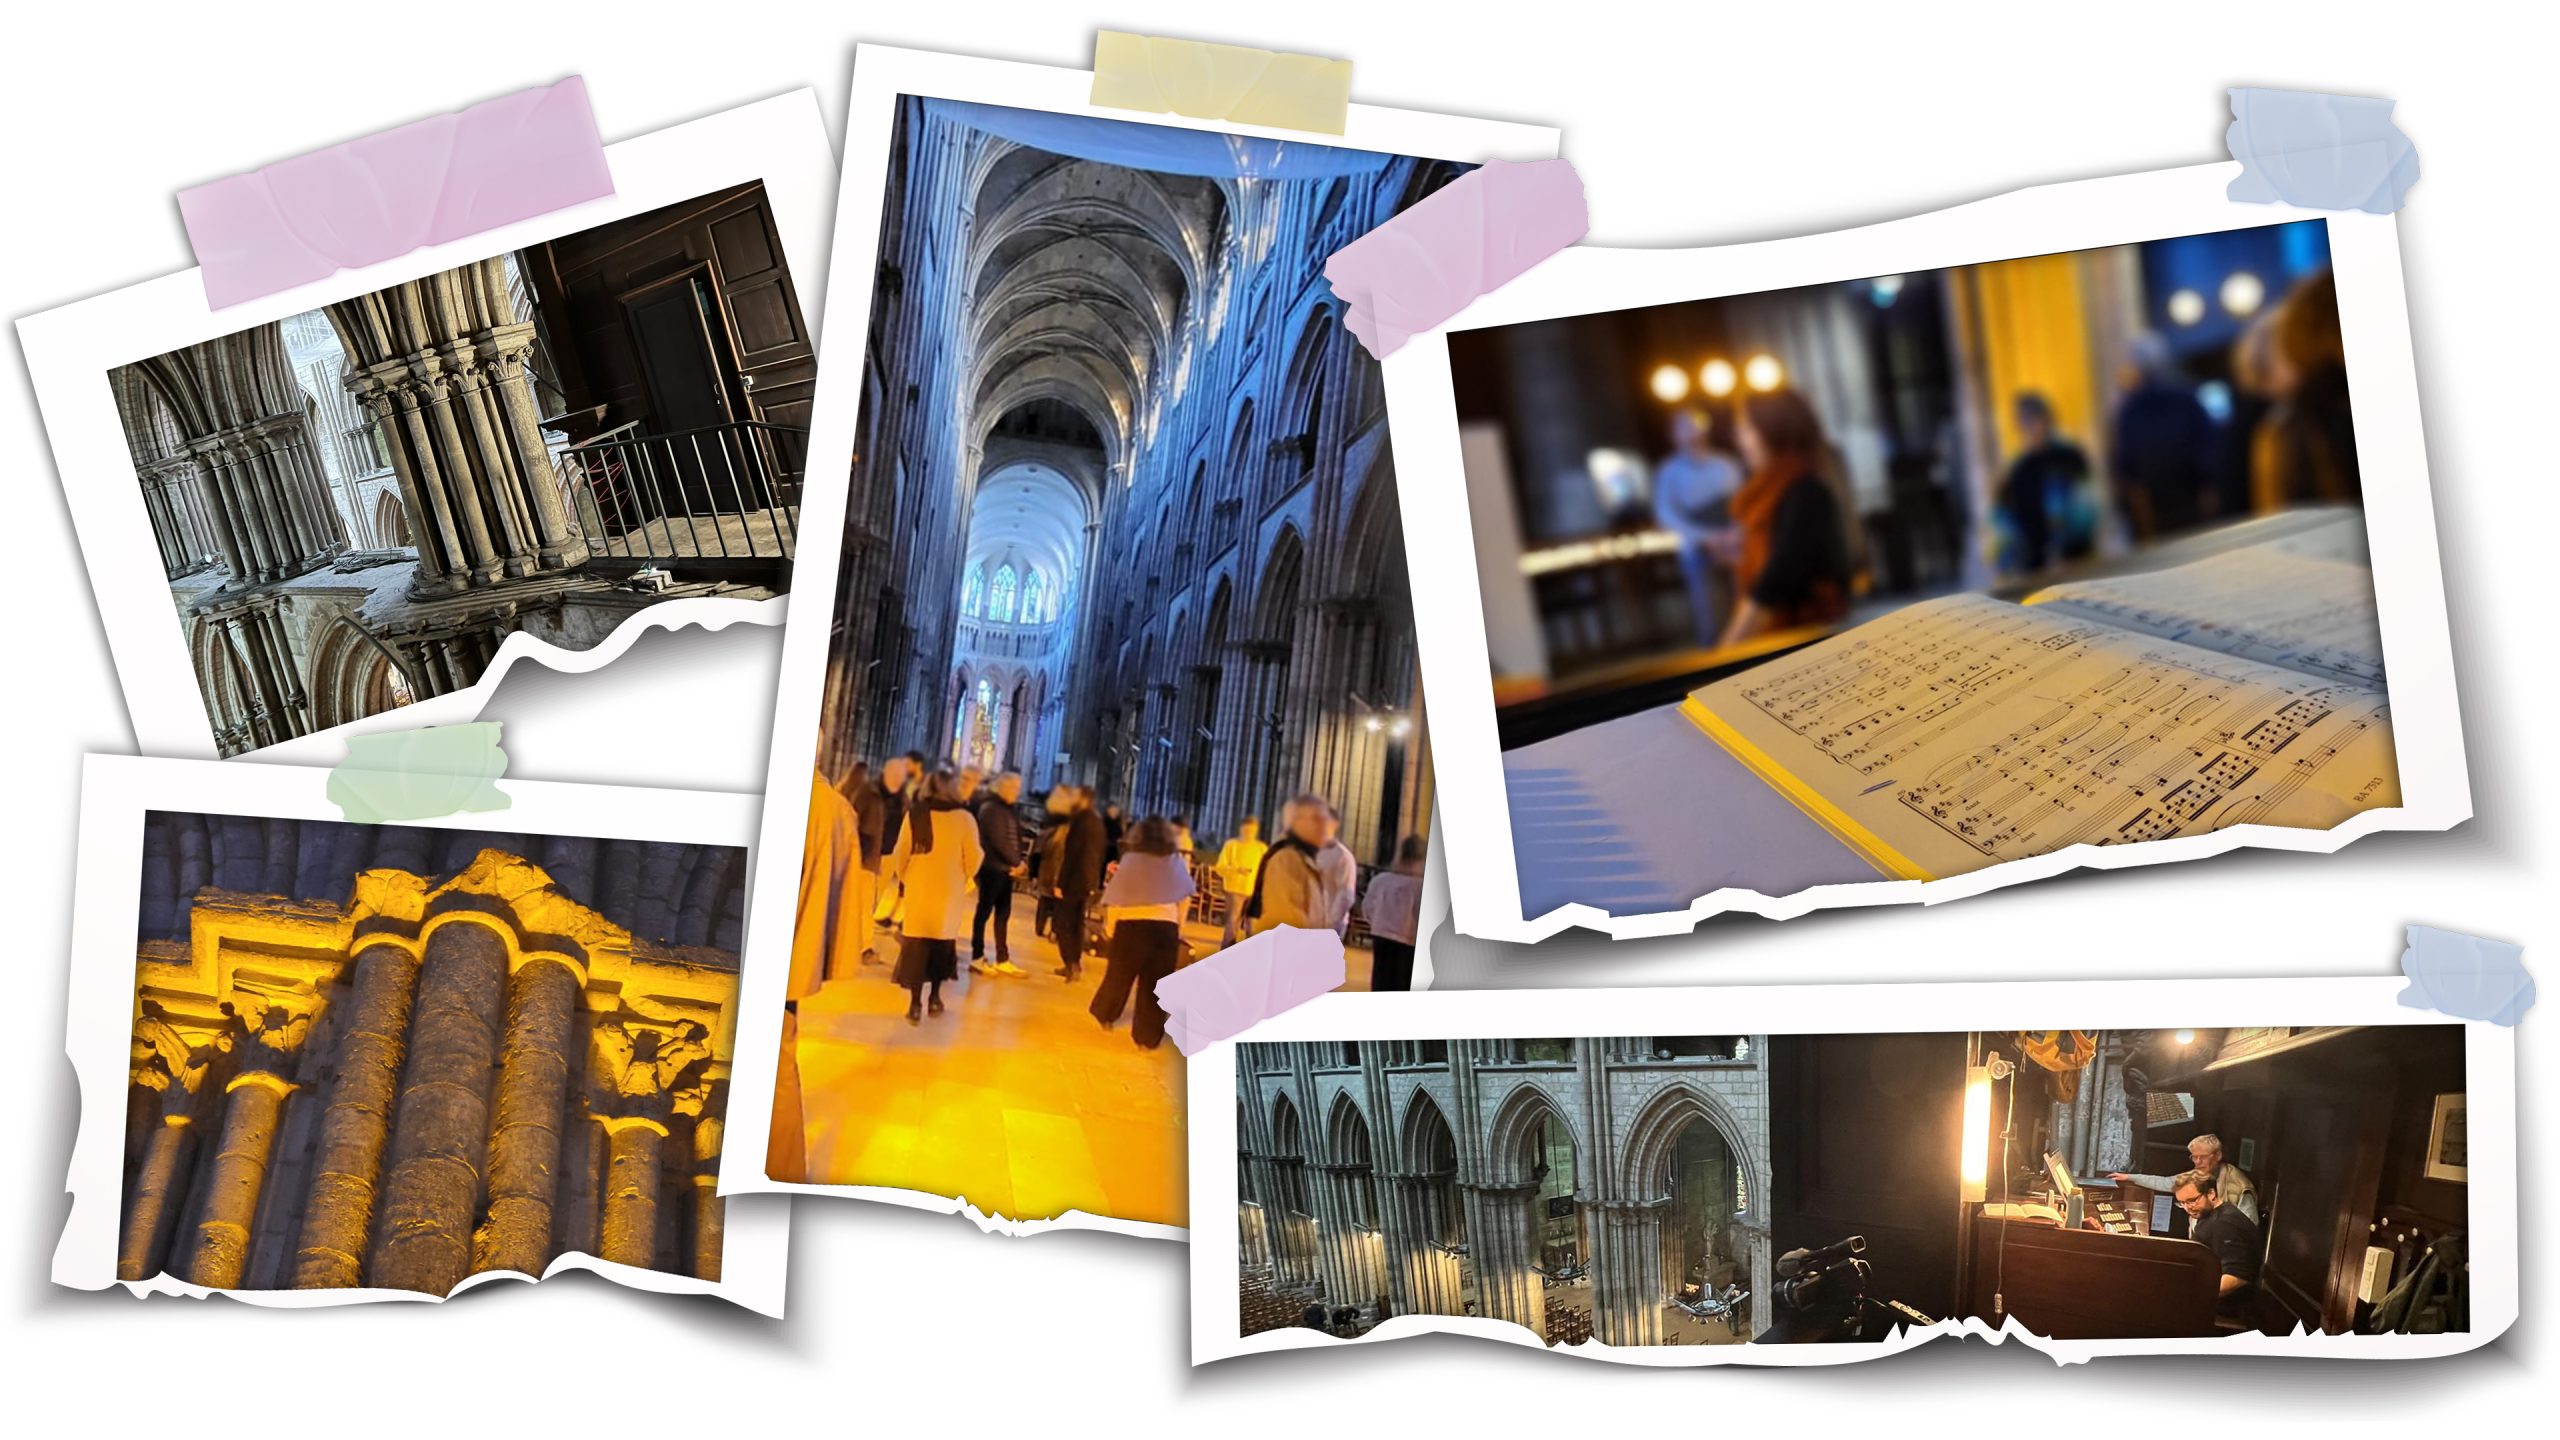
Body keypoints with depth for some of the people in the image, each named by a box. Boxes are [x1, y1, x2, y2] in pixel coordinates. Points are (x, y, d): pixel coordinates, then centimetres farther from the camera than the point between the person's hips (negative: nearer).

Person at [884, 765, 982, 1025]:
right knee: (943, 941, 17)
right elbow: (973, 858, -4)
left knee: (916, 943, 4)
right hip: (949, 891, 0)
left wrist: (904, 878, 17)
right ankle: (934, 997, 20)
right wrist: (962, 880, 16)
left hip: (918, 889, 0)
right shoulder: (964, 818, -8)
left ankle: (916, 1003, -3)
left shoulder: (915, 814, -5)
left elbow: (900, 854, -1)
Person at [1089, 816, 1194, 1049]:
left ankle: (1105, 1015, 37)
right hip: (1166, 927, 1)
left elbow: (1115, 897, -2)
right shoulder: (1177, 862, 7)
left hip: (1131, 924, -1)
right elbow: (1184, 899, 13)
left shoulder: (1131, 861, 1)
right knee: (1154, 984, 7)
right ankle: (1147, 1037, 10)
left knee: (1119, 975, 17)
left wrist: (1110, 926, 8)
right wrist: (1179, 927, 24)